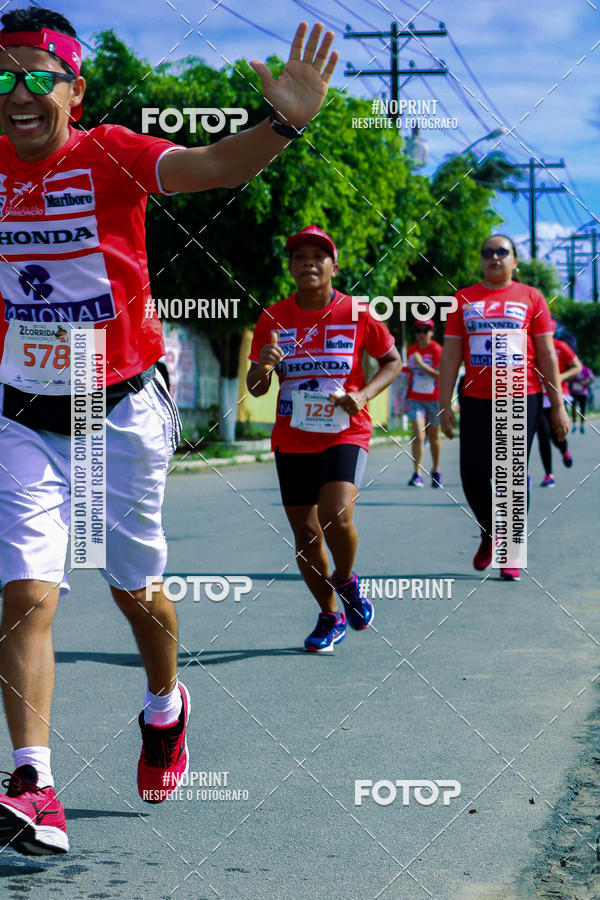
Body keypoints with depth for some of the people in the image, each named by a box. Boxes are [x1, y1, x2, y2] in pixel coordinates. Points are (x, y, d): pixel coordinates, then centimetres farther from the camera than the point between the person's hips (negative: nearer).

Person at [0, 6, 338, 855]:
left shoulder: (110, 154, -12)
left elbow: (214, 165, -30)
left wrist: (283, 123, -49)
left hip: (122, 411, -2)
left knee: (136, 586, 14)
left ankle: (165, 709, 43)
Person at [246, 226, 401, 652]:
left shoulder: (358, 313, -5)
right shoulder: (273, 318, 0)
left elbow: (393, 361, 7)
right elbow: (256, 389, 4)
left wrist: (362, 395, -11)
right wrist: (262, 365, -19)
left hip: (346, 434, -3)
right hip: (292, 440, 3)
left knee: (336, 515, -25)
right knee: (305, 533, 6)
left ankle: (347, 579, 8)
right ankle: (331, 616, 27)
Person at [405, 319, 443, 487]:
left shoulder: (437, 350, -10)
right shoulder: (411, 350, 5)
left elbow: (440, 375, -19)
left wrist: (421, 364, -27)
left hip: (434, 399, -2)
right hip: (415, 399, 2)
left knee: (434, 436, 12)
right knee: (418, 435, -15)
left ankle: (436, 470, 32)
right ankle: (417, 474, -15)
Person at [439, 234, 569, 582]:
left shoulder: (531, 298, 4)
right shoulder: (464, 299, 9)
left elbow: (547, 354, 3)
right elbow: (450, 354, 7)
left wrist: (558, 405, -1)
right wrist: (445, 404, 1)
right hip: (476, 400, 2)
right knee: (473, 474, -2)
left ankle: (511, 553, 10)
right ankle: (489, 533, 25)